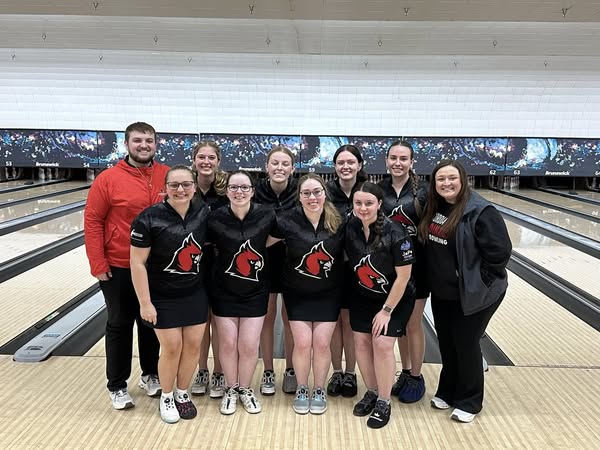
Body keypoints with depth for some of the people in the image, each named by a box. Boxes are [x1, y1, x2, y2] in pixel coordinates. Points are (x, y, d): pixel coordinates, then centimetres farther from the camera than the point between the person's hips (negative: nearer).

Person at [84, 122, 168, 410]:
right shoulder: (108, 179, -10)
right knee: (119, 325, 11)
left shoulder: (168, 176, -3)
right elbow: (92, 221, -8)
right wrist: (97, 264, -11)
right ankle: (117, 386, 26)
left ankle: (150, 375, 36)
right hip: (119, 267, -2)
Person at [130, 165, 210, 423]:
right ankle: (166, 398, 29)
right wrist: (145, 303, -15)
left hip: (195, 295, 4)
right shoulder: (149, 218, -18)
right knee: (172, 348, 3)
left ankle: (182, 394, 32)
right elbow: (137, 263, -15)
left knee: (193, 346, 9)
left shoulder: (203, 212, -6)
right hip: (163, 298, -4)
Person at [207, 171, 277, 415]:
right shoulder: (215, 218, -14)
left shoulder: (266, 215, -13)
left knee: (249, 345, 4)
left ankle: (245, 389, 28)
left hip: (256, 292, 0)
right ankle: (230, 390, 30)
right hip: (224, 291, 0)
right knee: (228, 343, 7)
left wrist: (259, 249, 0)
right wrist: (223, 255, -5)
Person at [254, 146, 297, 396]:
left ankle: (290, 370, 27)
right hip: (265, 262, 1)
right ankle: (268, 372, 25)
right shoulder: (256, 192, -10)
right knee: (267, 316, 10)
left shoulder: (300, 193, -11)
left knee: (290, 317, 11)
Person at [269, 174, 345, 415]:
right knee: (302, 343, -1)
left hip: (328, 293, 1)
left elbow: (347, 253, 5)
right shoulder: (288, 221, -15)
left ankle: (319, 391, 23)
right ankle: (302, 390, 23)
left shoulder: (338, 221, -9)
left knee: (322, 343, 1)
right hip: (297, 293, -1)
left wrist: (343, 279, 2)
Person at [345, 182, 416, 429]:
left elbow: (403, 276, -20)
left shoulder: (395, 233, -26)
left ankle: (384, 402, 10)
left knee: (382, 344, -9)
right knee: (361, 342, 4)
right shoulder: (350, 227, -13)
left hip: (395, 298, -4)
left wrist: (386, 310, -16)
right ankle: (372, 392, 25)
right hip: (362, 297, 4)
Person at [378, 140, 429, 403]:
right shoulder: (379, 190, 1)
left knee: (413, 324, 7)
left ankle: (416, 377, 25)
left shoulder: (422, 190, -8)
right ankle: (405, 372, 33)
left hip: (415, 265, -3)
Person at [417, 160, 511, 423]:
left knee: (465, 344, 5)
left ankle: (469, 402, 24)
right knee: (446, 343, 17)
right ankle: (447, 392, 36)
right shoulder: (433, 208, 1)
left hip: (473, 294, -6)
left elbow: (500, 252, -20)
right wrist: (432, 279, 10)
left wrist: (481, 282, -16)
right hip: (442, 292, 7)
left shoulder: (480, 211, -20)